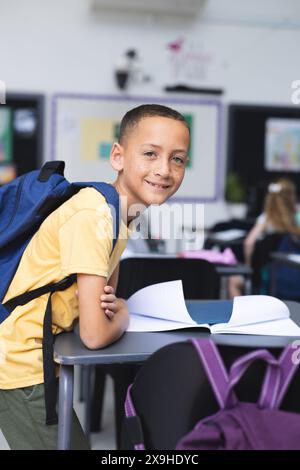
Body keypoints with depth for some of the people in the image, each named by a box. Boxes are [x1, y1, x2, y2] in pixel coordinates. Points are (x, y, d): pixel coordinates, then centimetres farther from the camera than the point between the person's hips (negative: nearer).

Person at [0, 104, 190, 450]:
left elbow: (107, 289, 13)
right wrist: (124, 316, -5)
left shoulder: (123, 213, 1)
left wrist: (109, 303, -10)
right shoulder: (92, 215, -26)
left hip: (37, 361, 8)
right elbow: (95, 335, -27)